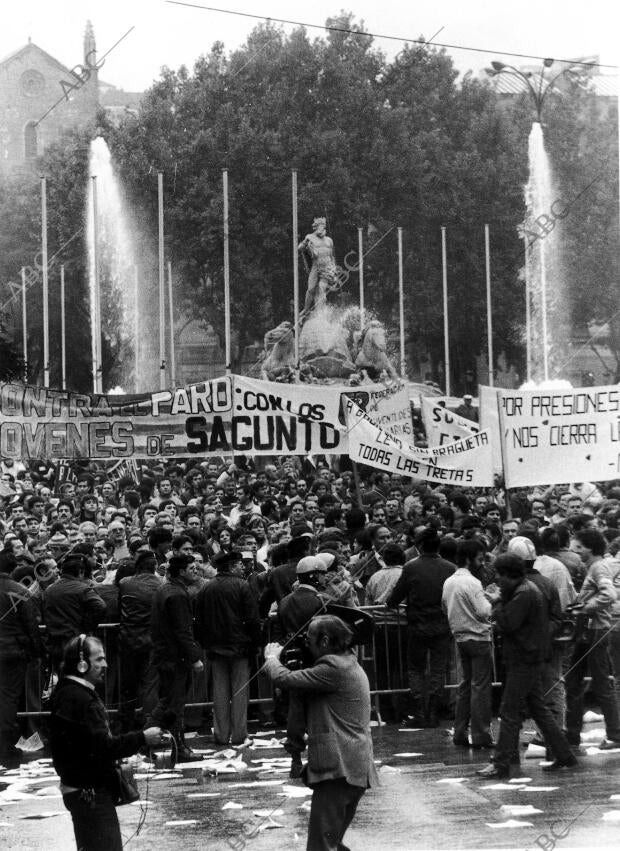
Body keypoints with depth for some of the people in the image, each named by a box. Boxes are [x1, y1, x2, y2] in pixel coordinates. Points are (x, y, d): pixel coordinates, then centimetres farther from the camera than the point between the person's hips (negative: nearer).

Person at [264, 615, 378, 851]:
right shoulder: (349, 665, 21)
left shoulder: (333, 669, -12)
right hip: (356, 768, 10)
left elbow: (285, 679, -12)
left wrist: (271, 658, 6)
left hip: (338, 768, -10)